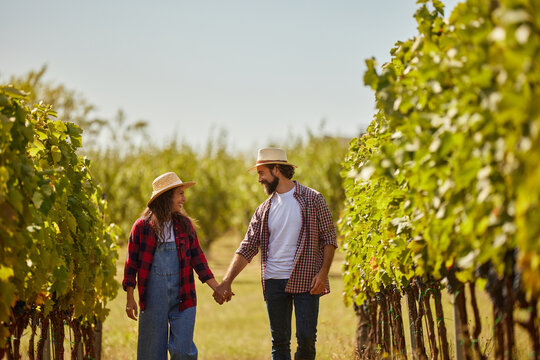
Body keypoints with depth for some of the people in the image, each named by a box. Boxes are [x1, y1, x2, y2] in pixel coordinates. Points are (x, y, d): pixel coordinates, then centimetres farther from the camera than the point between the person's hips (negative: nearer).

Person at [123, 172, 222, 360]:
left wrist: (217, 288, 5)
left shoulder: (184, 224, 9)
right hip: (153, 296, -2)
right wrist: (130, 298, -3)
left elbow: (197, 258, 11)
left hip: (182, 296, 2)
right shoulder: (142, 226, 0)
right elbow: (131, 263, 2)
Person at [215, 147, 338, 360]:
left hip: (306, 281, -4)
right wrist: (226, 282, -2)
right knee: (279, 341, 6)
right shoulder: (264, 210, 10)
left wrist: (323, 272, -13)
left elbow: (329, 238, 0)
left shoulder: (312, 199, 0)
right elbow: (247, 248, 7)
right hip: (274, 282, 4)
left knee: (306, 338, -8)